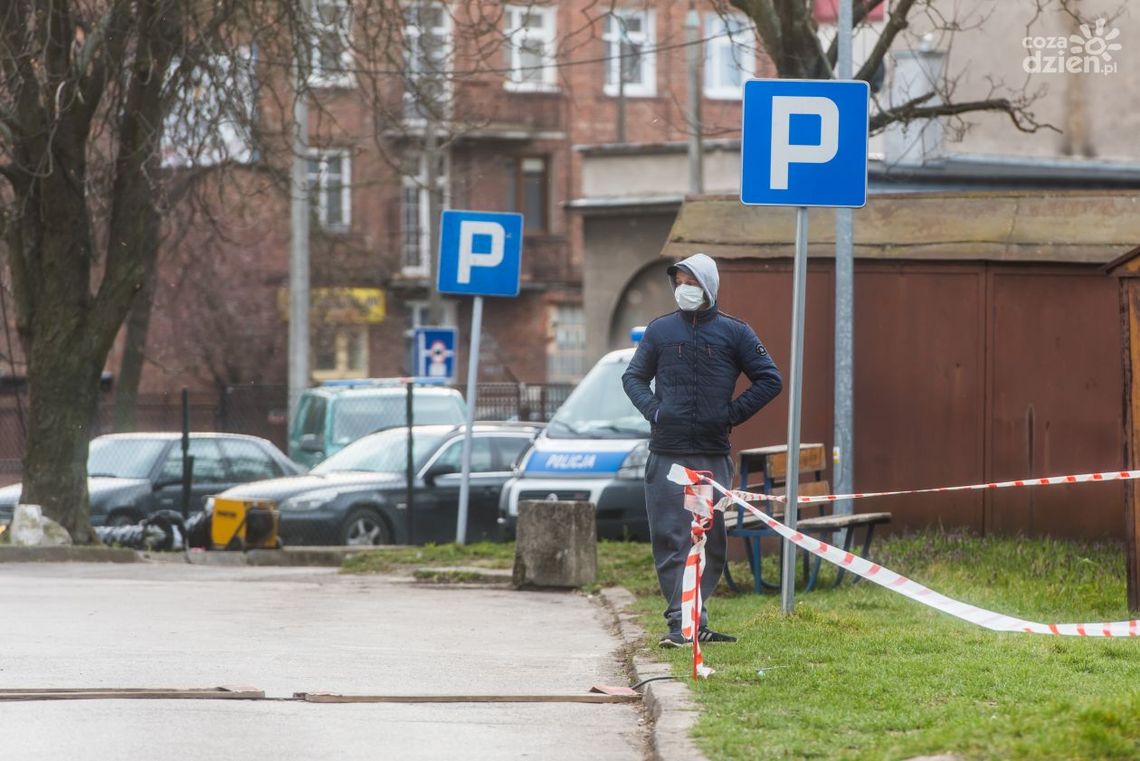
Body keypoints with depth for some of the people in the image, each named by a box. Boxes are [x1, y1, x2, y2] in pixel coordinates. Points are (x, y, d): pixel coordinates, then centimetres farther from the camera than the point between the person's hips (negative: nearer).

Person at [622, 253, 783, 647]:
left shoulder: (734, 332, 6)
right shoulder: (660, 330, 10)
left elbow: (770, 380, 9)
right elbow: (634, 376, 19)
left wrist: (732, 414, -1)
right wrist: (653, 410, 0)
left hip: (714, 455, 0)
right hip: (666, 453, 0)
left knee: (712, 540, 3)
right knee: (670, 539, -6)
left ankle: (694, 619, 11)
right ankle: (680, 622, -7)